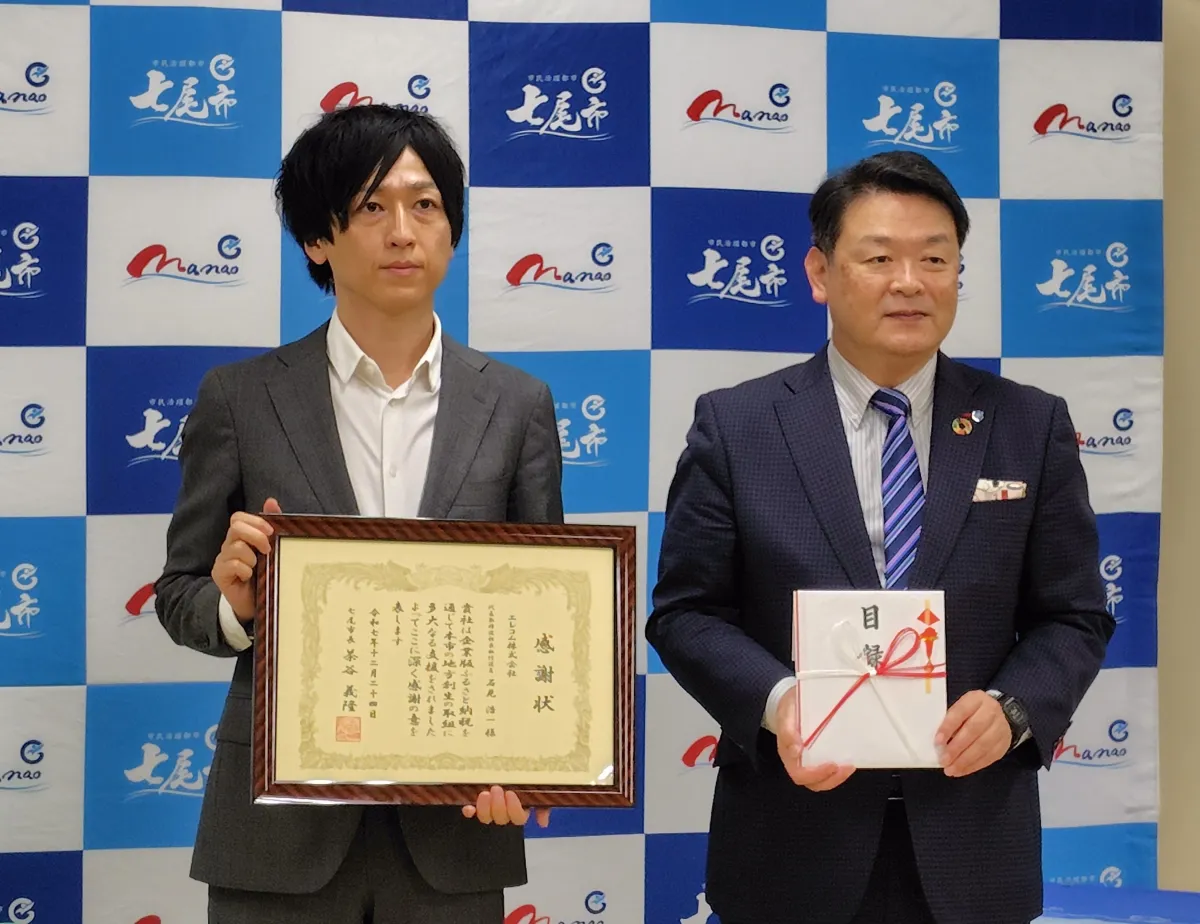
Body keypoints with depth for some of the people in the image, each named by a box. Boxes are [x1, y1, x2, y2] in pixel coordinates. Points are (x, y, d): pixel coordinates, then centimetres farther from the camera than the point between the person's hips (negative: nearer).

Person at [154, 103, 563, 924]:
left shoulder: (517, 406, 3)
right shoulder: (239, 399, 1)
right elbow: (180, 593, 6)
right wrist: (234, 602, -17)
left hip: (453, 820, 1)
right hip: (282, 823, 0)